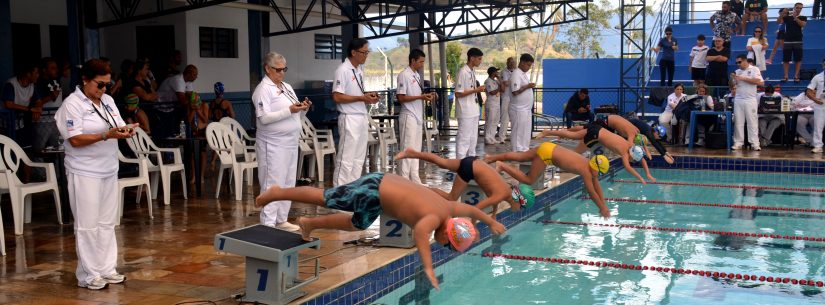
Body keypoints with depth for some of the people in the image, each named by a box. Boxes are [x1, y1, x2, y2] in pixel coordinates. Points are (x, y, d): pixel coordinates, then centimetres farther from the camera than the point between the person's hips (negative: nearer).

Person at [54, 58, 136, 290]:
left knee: (107, 223, 11)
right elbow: (75, 140, -17)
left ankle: (107, 269, 20)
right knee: (88, 225, -1)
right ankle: (88, 275, 7)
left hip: (108, 170, 7)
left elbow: (119, 125, 11)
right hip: (85, 173, -7)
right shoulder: (72, 104, -11)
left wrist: (125, 130, -13)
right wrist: (107, 135, -25)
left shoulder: (108, 101, 10)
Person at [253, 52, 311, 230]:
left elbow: (294, 114, 19)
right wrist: (289, 110, -22)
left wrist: (303, 108, -2)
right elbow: (264, 118, -19)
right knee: (273, 184, -7)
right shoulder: (263, 89, -9)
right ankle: (268, 224, -3)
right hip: (273, 144, -8)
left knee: (288, 183, 12)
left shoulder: (287, 87, 16)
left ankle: (281, 220, 22)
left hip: (290, 143, 8)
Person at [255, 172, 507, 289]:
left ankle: (309, 224, 33)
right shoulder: (436, 217, -26)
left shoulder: (448, 208, 0)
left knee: (356, 225, 24)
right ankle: (277, 193, 21)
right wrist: (428, 268, -49)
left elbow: (471, 208, 22)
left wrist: (492, 222, 28)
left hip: (383, 181, 8)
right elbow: (419, 231, -49)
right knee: (323, 198, 7)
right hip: (373, 190, -8)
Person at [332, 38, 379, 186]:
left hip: (362, 118, 9)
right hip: (350, 119, -9)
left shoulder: (359, 71, 14)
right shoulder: (343, 70, -13)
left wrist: (368, 96, 0)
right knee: (346, 159, -5)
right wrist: (362, 98, -18)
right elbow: (337, 97, -18)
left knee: (359, 159, 11)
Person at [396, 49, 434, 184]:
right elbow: (401, 97, -16)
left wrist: (426, 96, 0)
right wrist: (421, 97, -18)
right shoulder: (404, 75, -12)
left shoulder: (417, 75, 13)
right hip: (409, 117, -9)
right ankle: (404, 180, -3)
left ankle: (415, 179, 15)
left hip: (418, 116, 9)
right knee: (407, 148, -7)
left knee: (416, 148, 10)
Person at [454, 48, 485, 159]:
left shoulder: (472, 72, 11)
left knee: (473, 138, 14)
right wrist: (475, 90, -18)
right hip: (465, 112, -9)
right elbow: (458, 94, -18)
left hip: (473, 111, 9)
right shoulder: (463, 72, -16)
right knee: (464, 139, -6)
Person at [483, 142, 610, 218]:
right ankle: (502, 166, -6)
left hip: (548, 146, 8)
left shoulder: (588, 164, 6)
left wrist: (604, 205, 16)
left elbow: (597, 186, 15)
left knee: (519, 157, 17)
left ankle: (490, 158, 23)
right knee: (528, 180, -5)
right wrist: (602, 208, -1)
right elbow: (592, 193, -12)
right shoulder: (586, 171, -17)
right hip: (547, 153, -8)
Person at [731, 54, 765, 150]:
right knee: (738, 122, 2)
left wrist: (744, 78, -13)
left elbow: (760, 82, -13)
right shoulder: (737, 71, 13)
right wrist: (733, 79, -6)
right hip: (738, 100, 4)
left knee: (752, 122, -4)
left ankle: (755, 144, -4)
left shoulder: (754, 69, 1)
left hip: (750, 100, -4)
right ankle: (738, 143, 5)